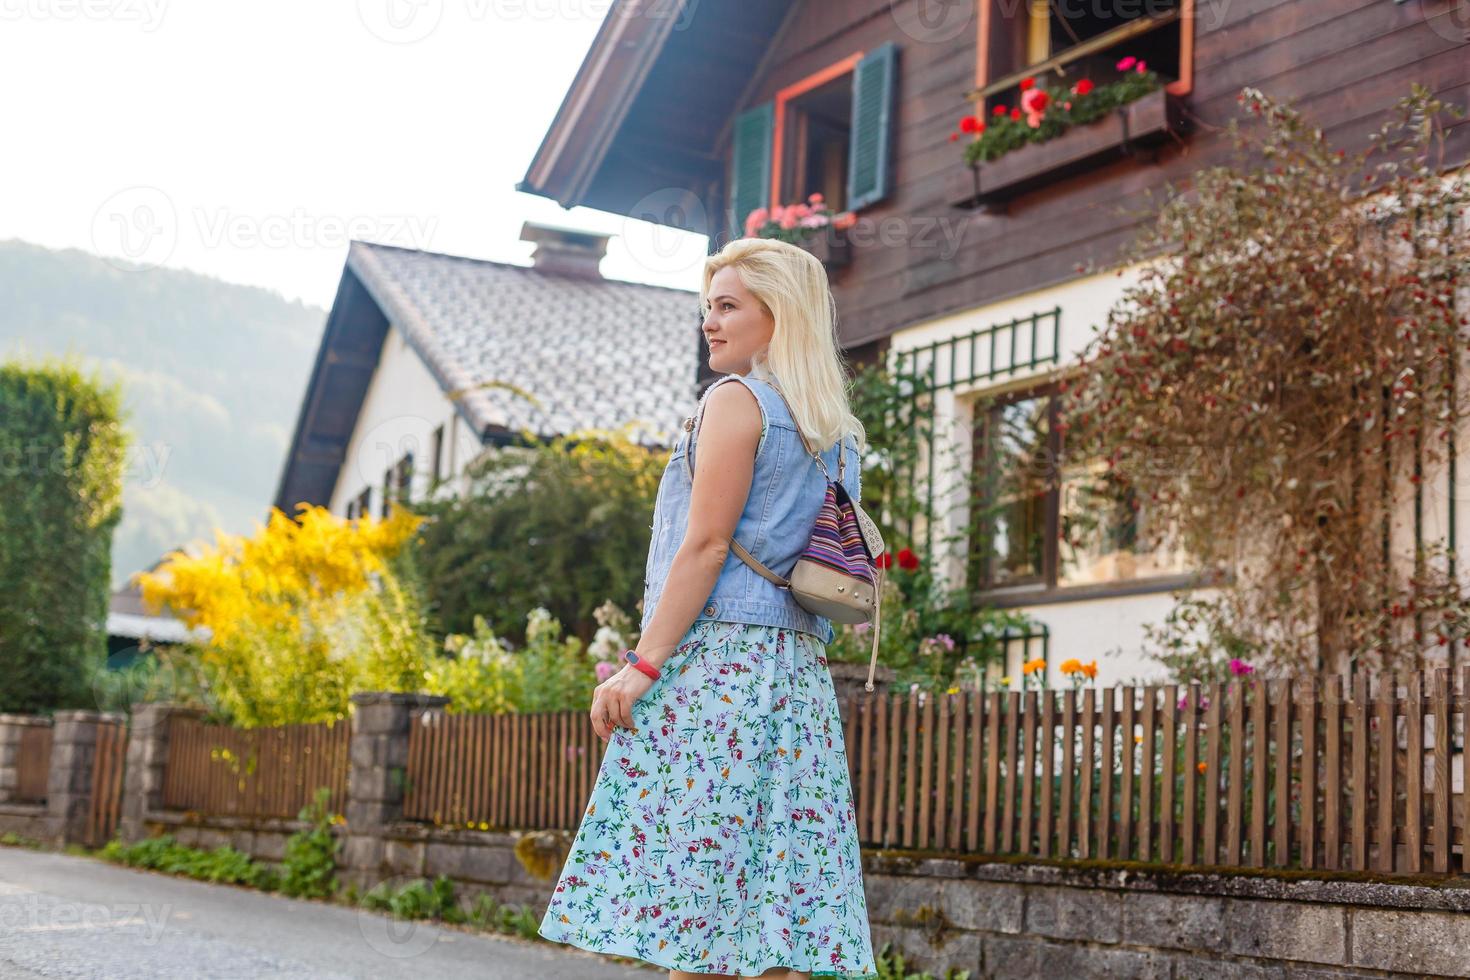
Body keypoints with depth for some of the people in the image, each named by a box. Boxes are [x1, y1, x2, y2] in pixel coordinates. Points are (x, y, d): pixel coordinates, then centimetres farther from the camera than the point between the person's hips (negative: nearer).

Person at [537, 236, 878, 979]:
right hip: (800, 666, 9)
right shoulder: (837, 431, 20)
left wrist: (643, 663, -14)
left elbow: (706, 544, -12)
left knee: (690, 903, -7)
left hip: (715, 653, -8)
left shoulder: (736, 400, -3)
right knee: (782, 912, 4)